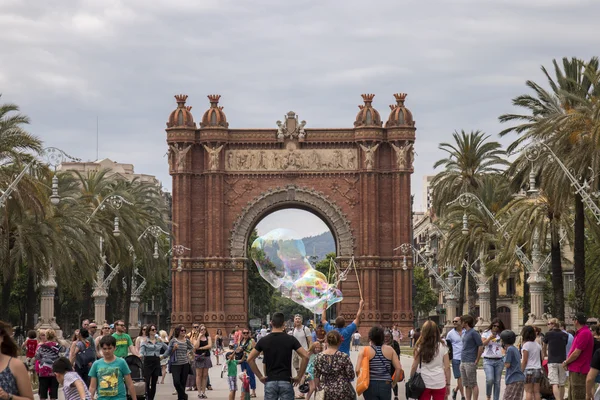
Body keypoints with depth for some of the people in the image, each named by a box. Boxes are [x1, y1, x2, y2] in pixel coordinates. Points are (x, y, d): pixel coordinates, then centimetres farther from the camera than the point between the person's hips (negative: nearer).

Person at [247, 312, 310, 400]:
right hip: (286, 381, -1)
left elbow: (250, 359, 1)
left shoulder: (264, 340, 2)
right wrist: (299, 376, -1)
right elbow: (305, 356, -9)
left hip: (270, 382, 1)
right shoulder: (290, 339, -2)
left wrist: (260, 376, 6)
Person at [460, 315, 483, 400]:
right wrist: (462, 362, 15)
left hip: (470, 363, -9)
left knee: (473, 384, -4)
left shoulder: (474, 333, -11)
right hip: (463, 362, 9)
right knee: (466, 385, 11)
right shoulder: (464, 333, 15)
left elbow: (480, 346, -13)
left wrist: (477, 360, -14)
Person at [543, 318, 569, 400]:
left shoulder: (549, 334, 0)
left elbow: (544, 347, 16)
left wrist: (544, 354, 36)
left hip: (552, 361, -4)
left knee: (554, 384, -11)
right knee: (562, 384, 11)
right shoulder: (565, 335, 9)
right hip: (562, 361, 4)